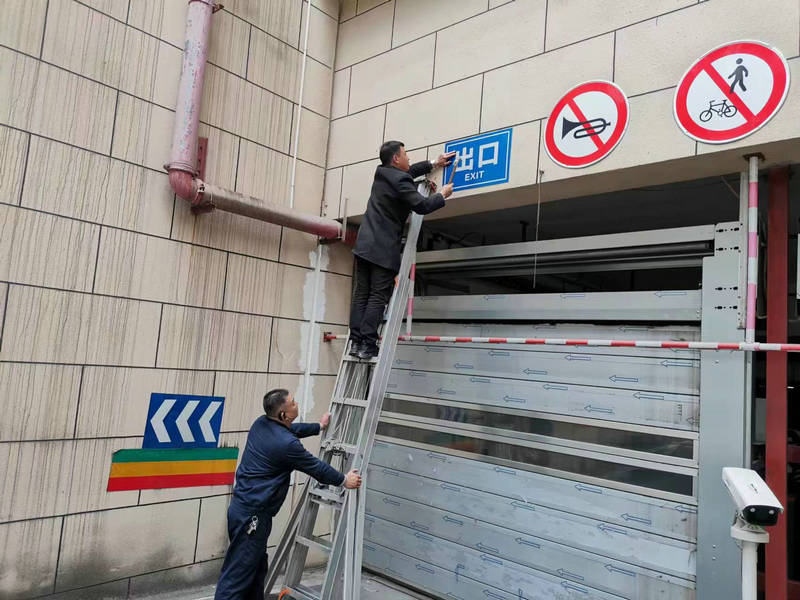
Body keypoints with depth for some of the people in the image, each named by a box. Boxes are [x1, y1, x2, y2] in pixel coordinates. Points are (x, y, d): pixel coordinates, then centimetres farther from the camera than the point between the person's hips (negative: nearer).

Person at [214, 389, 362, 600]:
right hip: (252, 515, -9)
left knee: (257, 568, 20)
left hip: (241, 506, 9)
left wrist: (319, 426, 37)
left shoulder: (261, 423, 3)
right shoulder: (286, 444, -22)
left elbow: (293, 429, 24)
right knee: (236, 576, -3)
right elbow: (316, 467, -8)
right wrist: (344, 480, 8)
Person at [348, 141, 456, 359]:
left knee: (361, 294, 4)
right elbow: (421, 206, -13)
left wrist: (433, 164, 37)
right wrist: (442, 195, 4)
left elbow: (409, 172, 33)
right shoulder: (400, 181, -12)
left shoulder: (382, 173, 16)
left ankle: (356, 341, 3)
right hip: (384, 249, -8)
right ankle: (367, 344, -8)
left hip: (365, 244, 8)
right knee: (378, 297, -6)